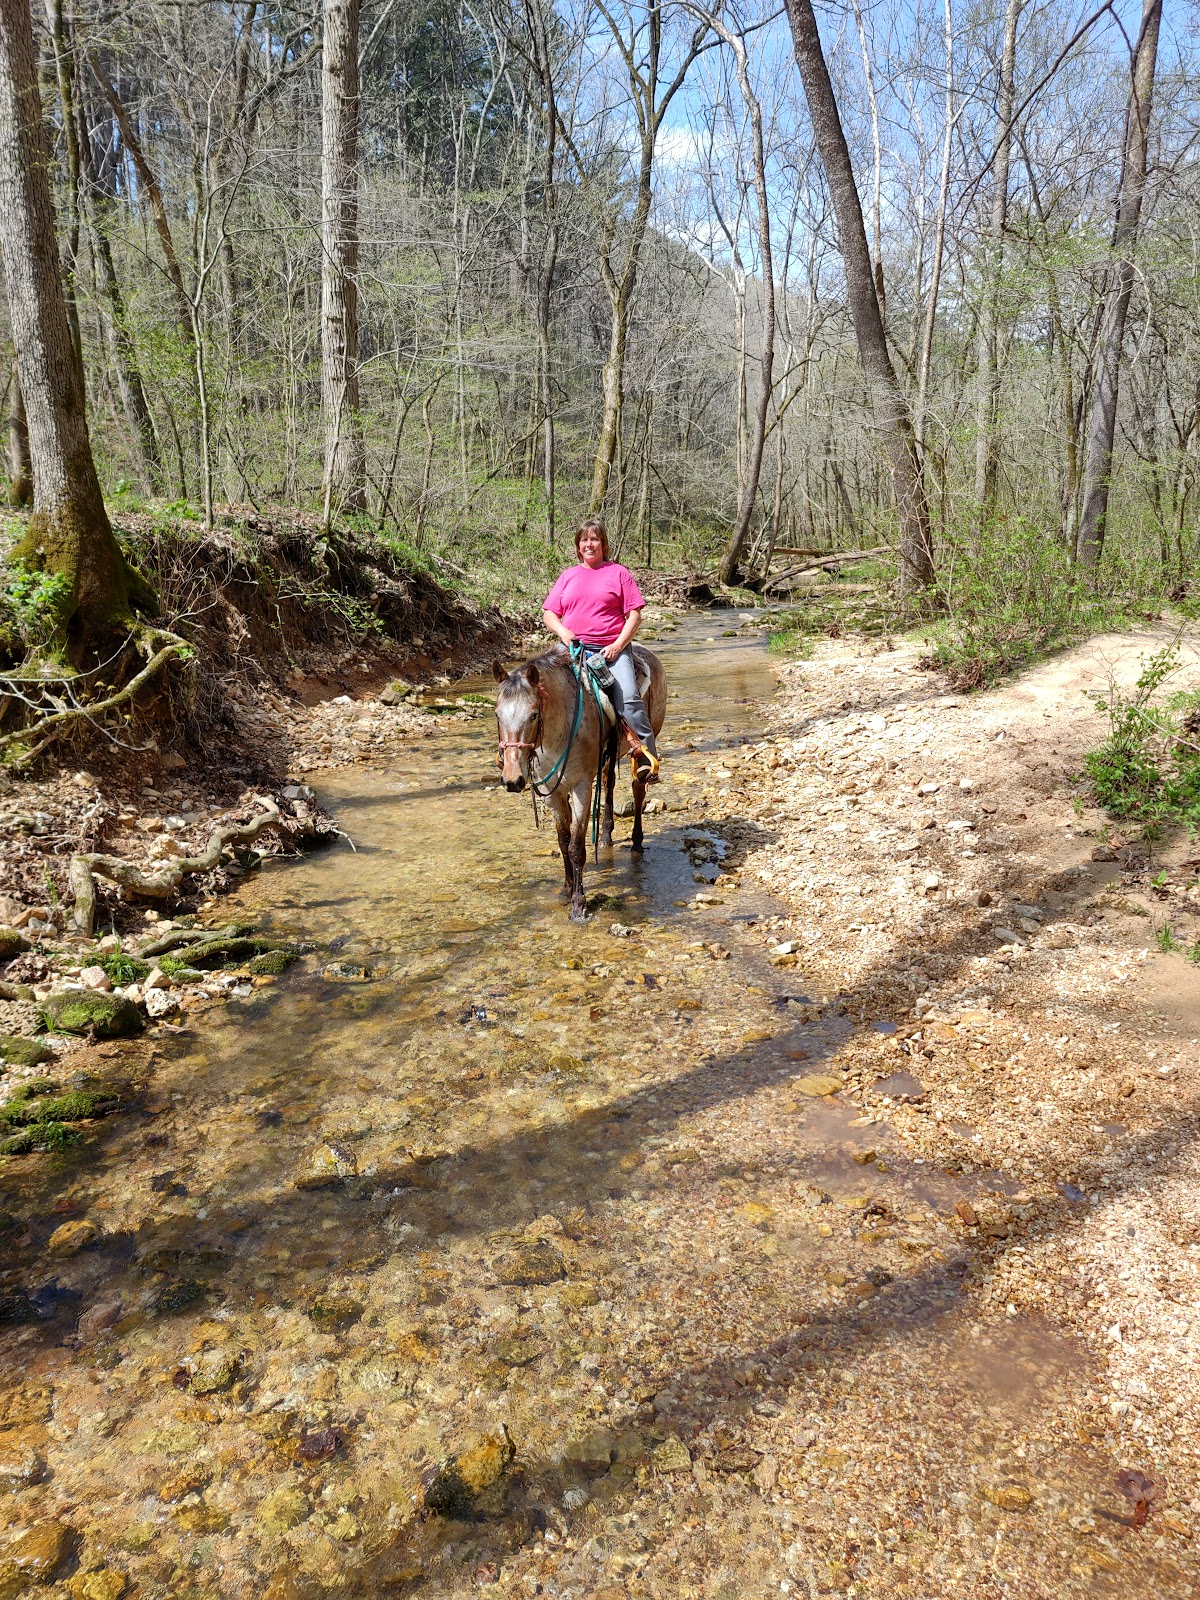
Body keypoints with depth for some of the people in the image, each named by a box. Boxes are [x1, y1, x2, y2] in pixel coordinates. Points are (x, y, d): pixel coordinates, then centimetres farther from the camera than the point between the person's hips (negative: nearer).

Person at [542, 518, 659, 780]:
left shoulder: (618, 573, 9)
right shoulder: (568, 576, 17)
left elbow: (635, 614, 3)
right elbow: (548, 613, 16)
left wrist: (618, 645, -10)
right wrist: (562, 632, -6)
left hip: (612, 648, -3)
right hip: (573, 648, 3)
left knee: (628, 696, -24)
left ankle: (646, 758, -21)